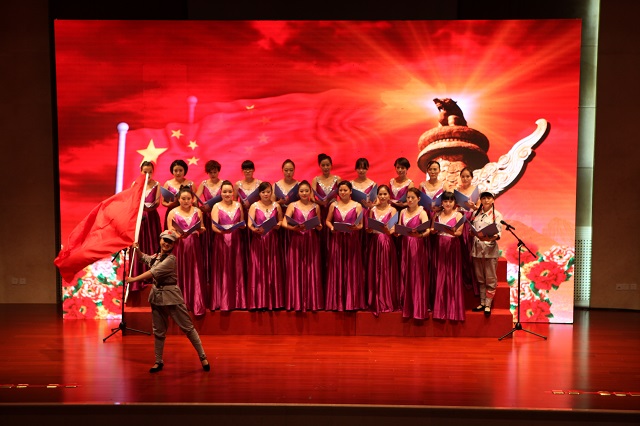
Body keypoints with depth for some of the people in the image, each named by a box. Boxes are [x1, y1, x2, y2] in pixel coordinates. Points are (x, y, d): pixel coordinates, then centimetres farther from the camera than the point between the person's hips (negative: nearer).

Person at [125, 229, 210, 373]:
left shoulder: (171, 259, -13)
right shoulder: (155, 257, 10)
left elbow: (153, 272, -20)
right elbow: (144, 258, 33)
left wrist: (134, 279, -16)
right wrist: (137, 249, 14)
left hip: (171, 295, -7)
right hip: (157, 295, 7)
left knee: (187, 327, -3)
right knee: (158, 331, 12)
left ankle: (203, 357, 6)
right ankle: (159, 362, 24)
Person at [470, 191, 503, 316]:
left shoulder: (497, 215, -1)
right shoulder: (476, 214, 13)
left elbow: (498, 233, -10)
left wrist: (491, 238, -30)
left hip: (490, 249, -4)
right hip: (477, 249, 5)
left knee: (490, 278, -2)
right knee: (480, 278, 10)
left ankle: (488, 305, 5)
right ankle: (482, 303, 19)